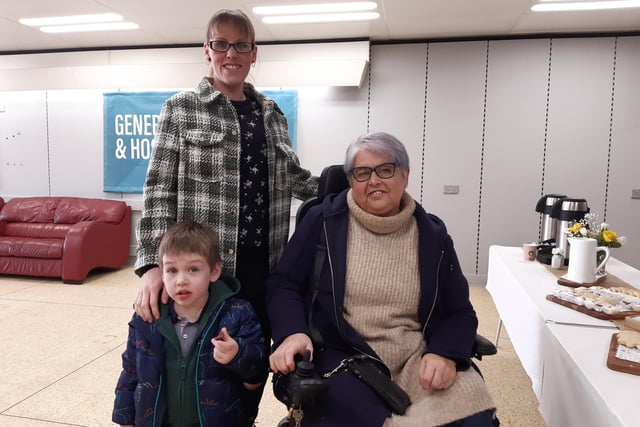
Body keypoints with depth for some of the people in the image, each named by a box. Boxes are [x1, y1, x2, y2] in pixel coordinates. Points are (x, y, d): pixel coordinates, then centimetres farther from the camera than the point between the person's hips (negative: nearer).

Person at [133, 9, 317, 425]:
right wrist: (153, 264, -16)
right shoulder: (180, 109, -1)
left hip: (262, 265, 4)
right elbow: (159, 191, -6)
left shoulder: (271, 112, 11)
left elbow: (292, 175, 19)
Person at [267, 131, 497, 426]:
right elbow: (283, 284, 1)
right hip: (343, 357, -1)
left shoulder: (432, 234, 6)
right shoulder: (323, 221, 0)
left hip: (418, 358, 2)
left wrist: (446, 353, -12)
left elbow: (459, 311, 8)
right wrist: (292, 333, -18)